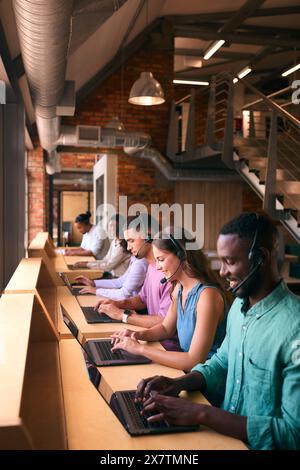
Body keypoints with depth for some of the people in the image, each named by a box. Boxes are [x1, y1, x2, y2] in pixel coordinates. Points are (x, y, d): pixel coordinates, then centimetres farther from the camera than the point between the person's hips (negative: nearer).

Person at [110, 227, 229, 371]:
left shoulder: (207, 295, -24)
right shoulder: (179, 288, 2)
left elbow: (195, 361, -26)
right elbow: (166, 328, 16)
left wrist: (141, 348, -23)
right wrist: (139, 335, -4)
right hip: (186, 365, 7)